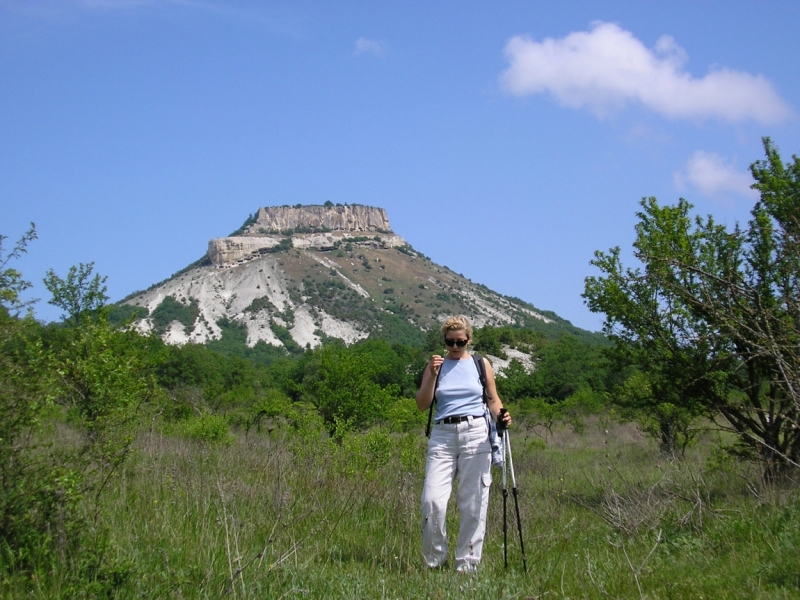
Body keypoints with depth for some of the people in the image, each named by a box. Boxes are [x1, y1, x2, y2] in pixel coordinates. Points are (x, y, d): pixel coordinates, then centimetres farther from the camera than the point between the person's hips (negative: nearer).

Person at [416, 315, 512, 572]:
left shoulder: (481, 364, 10)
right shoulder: (436, 364, 11)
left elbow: (493, 399, 15)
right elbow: (422, 404, 4)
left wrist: (501, 416, -6)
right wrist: (433, 375, -10)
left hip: (475, 433, 0)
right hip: (442, 435, 0)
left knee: (473, 503, -1)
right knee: (432, 501, -10)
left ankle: (467, 564, 8)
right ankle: (434, 560, 6)